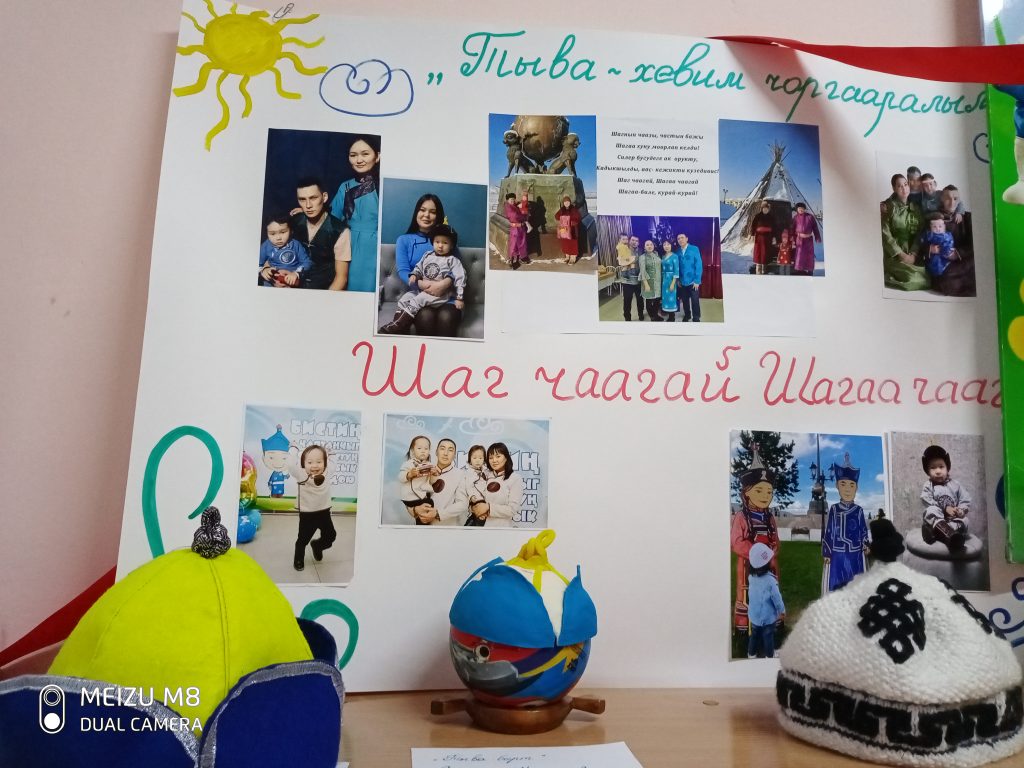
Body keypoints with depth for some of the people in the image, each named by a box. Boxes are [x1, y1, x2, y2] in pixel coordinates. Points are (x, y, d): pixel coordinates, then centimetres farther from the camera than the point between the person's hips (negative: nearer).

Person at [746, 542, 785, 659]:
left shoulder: (752, 577, -13)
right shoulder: (770, 580, -30)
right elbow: (777, 598, -19)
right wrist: (782, 611, -1)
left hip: (754, 615, 4)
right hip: (768, 617, -4)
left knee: (754, 635, 23)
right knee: (768, 637, 18)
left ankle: (751, 654, 39)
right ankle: (769, 656, 37)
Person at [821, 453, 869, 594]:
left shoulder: (859, 510, 1)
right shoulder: (834, 509, -2)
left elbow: (864, 530, 8)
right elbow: (828, 532, 1)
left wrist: (865, 545, -7)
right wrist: (826, 553, -1)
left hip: (855, 555, 1)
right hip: (836, 555, -1)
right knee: (836, 585, 2)